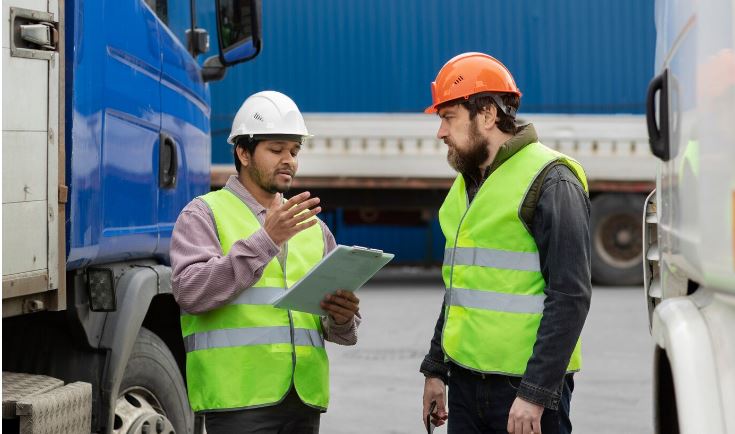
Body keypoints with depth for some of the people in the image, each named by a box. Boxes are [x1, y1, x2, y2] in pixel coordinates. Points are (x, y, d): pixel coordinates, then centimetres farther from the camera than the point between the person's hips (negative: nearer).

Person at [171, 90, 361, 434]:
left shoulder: (313, 227, 19)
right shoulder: (204, 214, 3)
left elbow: (342, 329, 19)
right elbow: (190, 292, -13)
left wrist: (342, 318, -6)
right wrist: (264, 240, -17)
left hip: (304, 399, 6)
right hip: (239, 398, -5)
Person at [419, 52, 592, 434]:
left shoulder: (550, 182, -10)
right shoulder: (466, 186, 16)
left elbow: (570, 296, -16)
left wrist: (535, 394, -20)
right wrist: (436, 369, 21)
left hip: (527, 389, -8)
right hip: (465, 384, 8)